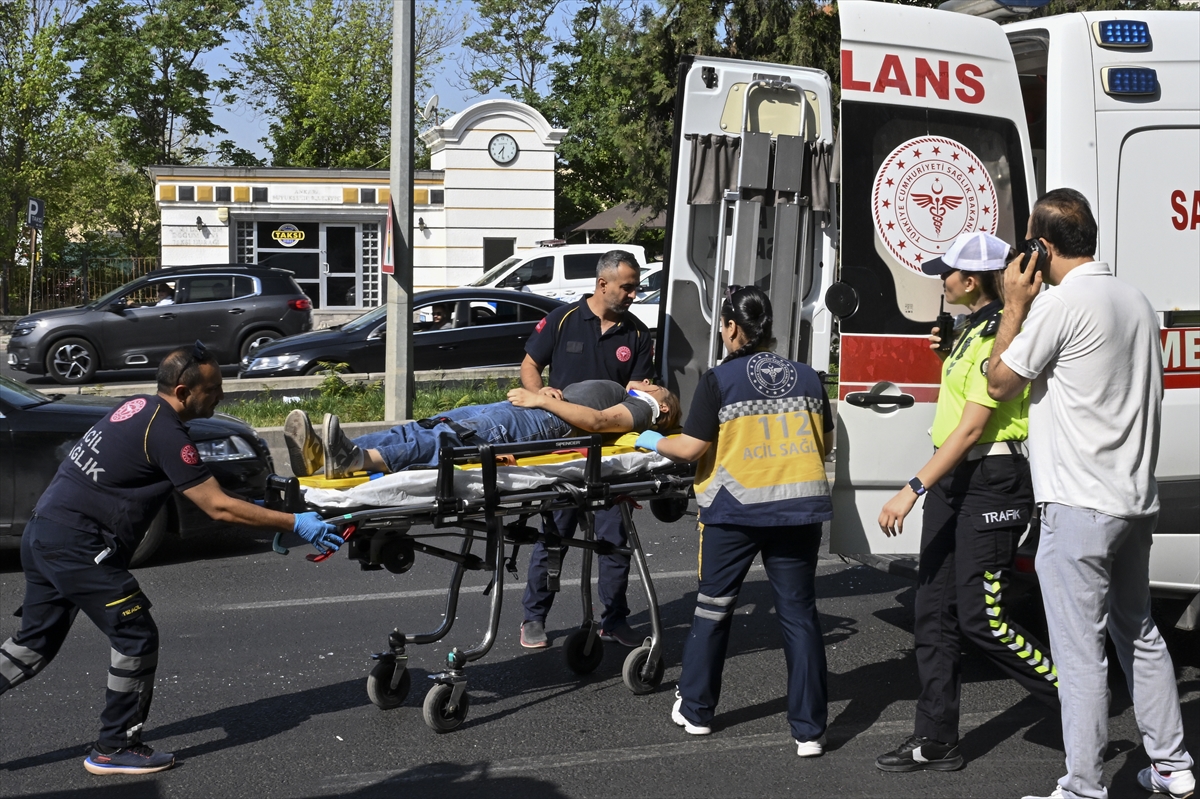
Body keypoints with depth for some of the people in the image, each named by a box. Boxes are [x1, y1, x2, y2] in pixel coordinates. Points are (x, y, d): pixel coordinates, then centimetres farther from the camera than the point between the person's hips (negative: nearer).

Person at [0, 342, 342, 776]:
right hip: (76, 544, -10)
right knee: (136, 636, 0)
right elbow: (218, 508, -16)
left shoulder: (139, 408, 13)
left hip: (42, 533, 10)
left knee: (36, 642, 18)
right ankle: (114, 748, 7)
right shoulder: (165, 433, -16)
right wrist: (294, 523, -13)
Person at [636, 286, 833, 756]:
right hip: (799, 508, 3)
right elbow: (824, 445, 12)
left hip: (736, 508, -3)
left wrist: (652, 442, 10)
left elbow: (691, 449, -9)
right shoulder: (807, 378, 5)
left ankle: (696, 710, 26)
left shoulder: (719, 380, -7)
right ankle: (809, 730, 5)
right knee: (799, 613, 6)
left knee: (714, 607, 14)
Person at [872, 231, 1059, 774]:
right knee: (934, 612, 8)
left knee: (979, 617, -8)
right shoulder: (973, 329, 14)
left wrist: (912, 491, -26)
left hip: (991, 483, -10)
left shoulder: (1000, 334, -17)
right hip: (952, 478, 10)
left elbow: (973, 427, -23)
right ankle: (936, 742, 14)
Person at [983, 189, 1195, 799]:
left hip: (1078, 505, -9)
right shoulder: (1137, 302, 12)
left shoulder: (1061, 303, -14)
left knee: (1080, 651, -4)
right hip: (1135, 500, 9)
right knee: (1139, 635, 20)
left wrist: (1016, 307, 3)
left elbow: (1000, 383, -6)